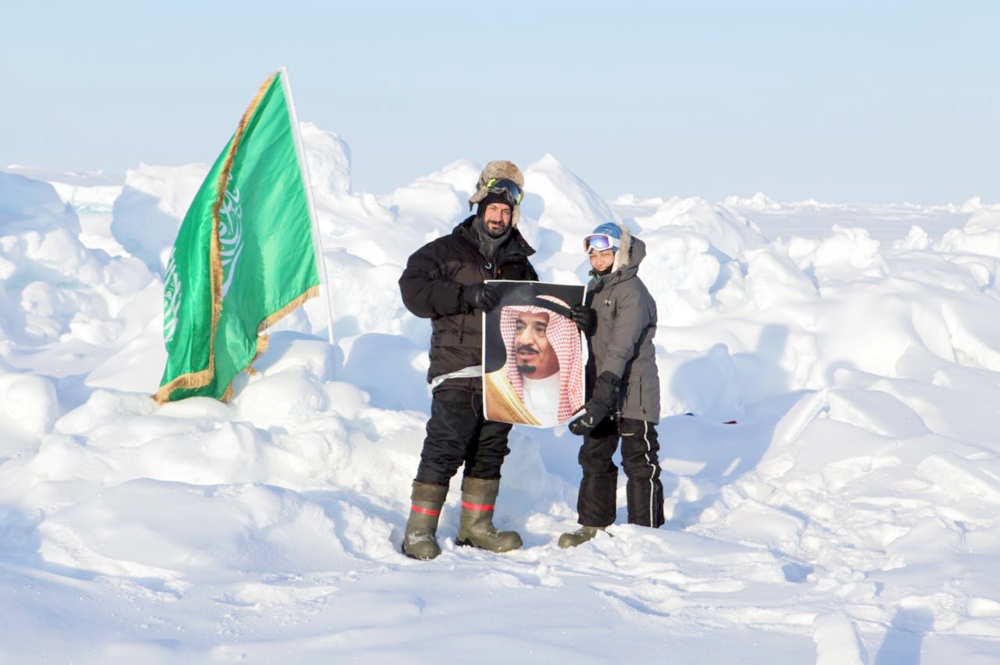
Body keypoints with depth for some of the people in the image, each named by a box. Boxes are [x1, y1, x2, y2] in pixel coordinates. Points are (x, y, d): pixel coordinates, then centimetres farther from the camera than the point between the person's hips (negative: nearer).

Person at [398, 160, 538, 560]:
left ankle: (476, 527, 20)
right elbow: (413, 289, -10)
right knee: (445, 448, -11)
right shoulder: (447, 251, 3)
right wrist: (467, 295, -19)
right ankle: (419, 531, -6)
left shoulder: (519, 263, 17)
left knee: (491, 450, 10)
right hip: (457, 373, -5)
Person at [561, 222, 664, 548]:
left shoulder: (633, 292, -15)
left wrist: (604, 391, -32)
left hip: (633, 390, -9)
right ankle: (594, 524, 24)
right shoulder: (595, 288, 13)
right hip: (601, 389, 9)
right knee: (594, 457, 14)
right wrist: (585, 323, -9)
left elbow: (621, 346, -24)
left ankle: (646, 529, 6)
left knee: (639, 461, -2)